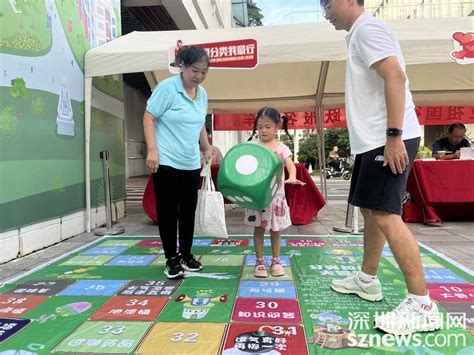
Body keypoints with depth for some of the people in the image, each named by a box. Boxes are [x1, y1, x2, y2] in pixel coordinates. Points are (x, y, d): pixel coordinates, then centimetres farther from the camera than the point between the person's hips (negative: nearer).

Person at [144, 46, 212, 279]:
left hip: (191, 163, 6)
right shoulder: (167, 87, -9)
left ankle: (186, 254, 25)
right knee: (168, 210, 2)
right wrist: (152, 150, -17)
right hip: (166, 161, -6)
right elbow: (148, 118, -10)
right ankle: (171, 259, 14)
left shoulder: (202, 93, 10)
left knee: (188, 209, 11)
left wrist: (207, 147, 23)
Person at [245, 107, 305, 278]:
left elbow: (290, 164, -15)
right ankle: (259, 262, 20)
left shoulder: (282, 148, -1)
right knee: (259, 228, 8)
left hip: (276, 194, 0)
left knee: (276, 229, 11)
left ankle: (276, 261, 27)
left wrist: (292, 178, -36)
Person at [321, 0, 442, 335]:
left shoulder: (367, 28, -8)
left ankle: (422, 305, -7)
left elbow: (396, 76, -21)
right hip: (373, 140, 11)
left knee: (385, 214, -14)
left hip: (389, 140, -11)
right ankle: (367, 279, 28)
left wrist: (394, 135, -25)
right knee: (370, 209, 15)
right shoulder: (360, 34, 23)